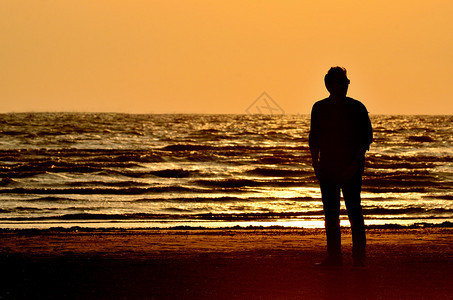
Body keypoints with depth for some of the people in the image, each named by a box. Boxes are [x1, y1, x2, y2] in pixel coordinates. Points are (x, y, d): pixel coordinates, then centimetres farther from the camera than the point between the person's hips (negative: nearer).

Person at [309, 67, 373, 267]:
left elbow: (366, 137, -2)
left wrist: (356, 163, -12)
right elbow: (314, 139, 13)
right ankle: (334, 257, 12)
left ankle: (359, 257, -4)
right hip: (327, 168, 4)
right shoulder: (319, 108, 8)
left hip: (351, 169, -3)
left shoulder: (357, 108, 0)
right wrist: (316, 163, 3)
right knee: (330, 213, 6)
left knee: (354, 211, -7)